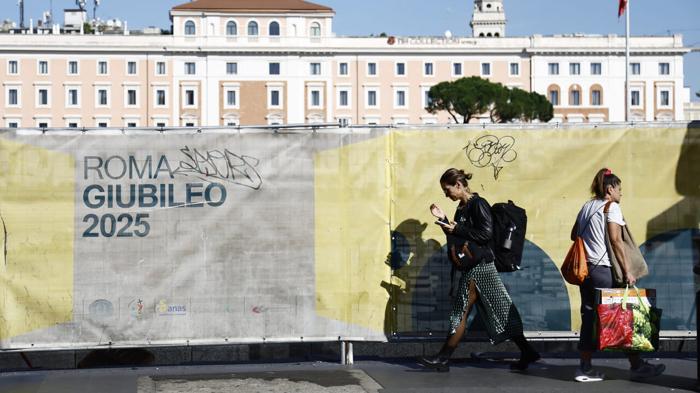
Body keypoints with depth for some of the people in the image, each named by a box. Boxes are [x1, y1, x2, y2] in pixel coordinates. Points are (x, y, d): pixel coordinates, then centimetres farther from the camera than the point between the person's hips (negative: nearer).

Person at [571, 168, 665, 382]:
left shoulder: (586, 207, 15)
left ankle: (585, 368, 8)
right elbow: (615, 240, -14)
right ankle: (636, 365, 6)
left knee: (589, 316, 8)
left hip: (585, 267, 7)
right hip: (603, 269, -7)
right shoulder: (611, 207, -7)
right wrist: (626, 271, -13)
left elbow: (574, 234, 18)